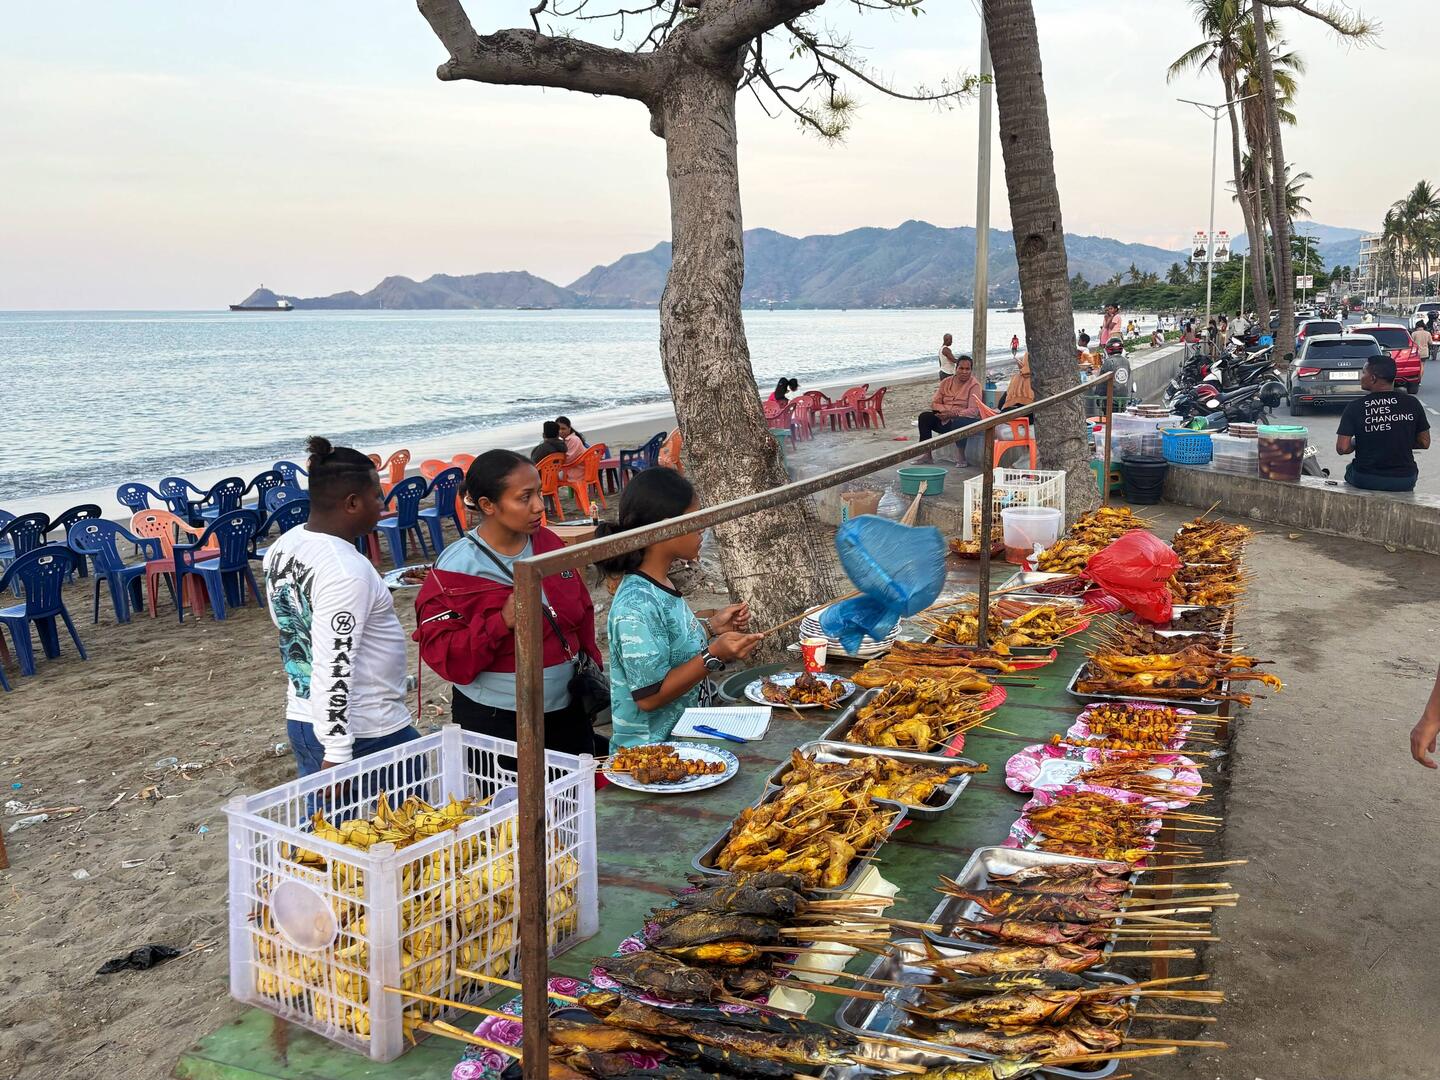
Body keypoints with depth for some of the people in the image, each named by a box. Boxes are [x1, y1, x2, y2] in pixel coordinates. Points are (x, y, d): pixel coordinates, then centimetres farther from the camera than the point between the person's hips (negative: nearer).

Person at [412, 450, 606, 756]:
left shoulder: (550, 544, 4)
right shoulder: (455, 570, -14)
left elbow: (582, 611, 15)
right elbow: (442, 655, -17)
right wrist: (501, 622, -28)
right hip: (495, 722, -5)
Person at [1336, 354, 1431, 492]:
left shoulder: (1355, 407, -12)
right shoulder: (1412, 403, -6)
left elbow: (1342, 448, -14)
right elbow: (1424, 443, 2)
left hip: (1365, 480, -1)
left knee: (1350, 468, 33)